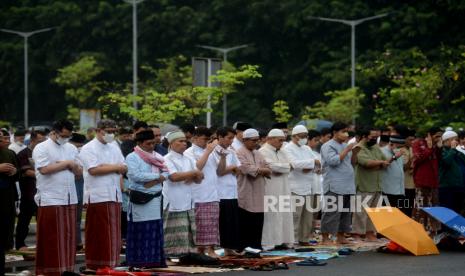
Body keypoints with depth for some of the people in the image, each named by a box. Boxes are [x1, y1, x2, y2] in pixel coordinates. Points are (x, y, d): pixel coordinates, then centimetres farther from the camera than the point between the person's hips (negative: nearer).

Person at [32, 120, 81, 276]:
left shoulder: (71, 148, 15)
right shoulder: (41, 148, -4)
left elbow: (79, 172, 16)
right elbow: (44, 169, -18)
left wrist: (72, 165, -5)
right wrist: (66, 164, -9)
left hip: (69, 198, 6)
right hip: (50, 199, -6)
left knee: (68, 235, 7)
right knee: (51, 237, -3)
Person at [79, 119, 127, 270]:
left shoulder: (114, 148, 17)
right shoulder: (89, 149, -5)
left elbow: (124, 168, 14)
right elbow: (93, 170, -17)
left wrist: (104, 167, -3)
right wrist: (115, 167, -8)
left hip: (114, 195, 7)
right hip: (98, 196, -7)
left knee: (113, 233, 7)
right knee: (98, 233, -4)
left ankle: (110, 263, 14)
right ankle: (96, 265, 1)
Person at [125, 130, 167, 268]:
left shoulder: (156, 156, 14)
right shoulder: (132, 157, -5)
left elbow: (166, 173, 6)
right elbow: (136, 175, -18)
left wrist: (154, 181, -13)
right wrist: (157, 176, -9)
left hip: (156, 198, 6)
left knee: (156, 230, 7)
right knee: (139, 231, -4)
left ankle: (155, 259, 12)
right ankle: (139, 261, 0)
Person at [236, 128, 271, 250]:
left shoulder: (258, 154, 18)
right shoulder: (239, 153, -7)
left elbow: (268, 171, 11)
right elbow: (247, 169, -19)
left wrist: (257, 170, -9)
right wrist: (261, 170, -4)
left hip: (258, 197, 7)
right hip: (246, 197, -7)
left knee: (257, 225, 8)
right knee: (245, 226, -4)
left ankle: (256, 247, 14)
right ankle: (244, 248, 1)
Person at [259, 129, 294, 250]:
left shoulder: (282, 153, 17)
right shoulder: (263, 152, -7)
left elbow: (288, 168, 5)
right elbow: (273, 166, -20)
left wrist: (277, 167, -11)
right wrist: (285, 166, -5)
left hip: (283, 189, 8)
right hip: (270, 189, -8)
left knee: (284, 215, 7)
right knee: (271, 216, -7)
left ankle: (283, 241, 13)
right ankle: (268, 243, -4)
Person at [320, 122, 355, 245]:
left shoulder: (345, 145, 20)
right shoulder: (328, 146, -6)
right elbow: (333, 160, -20)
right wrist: (347, 150, -15)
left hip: (347, 186, 9)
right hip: (334, 186, -9)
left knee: (345, 212, 9)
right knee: (331, 212, -10)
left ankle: (341, 236, 17)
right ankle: (325, 238, -7)